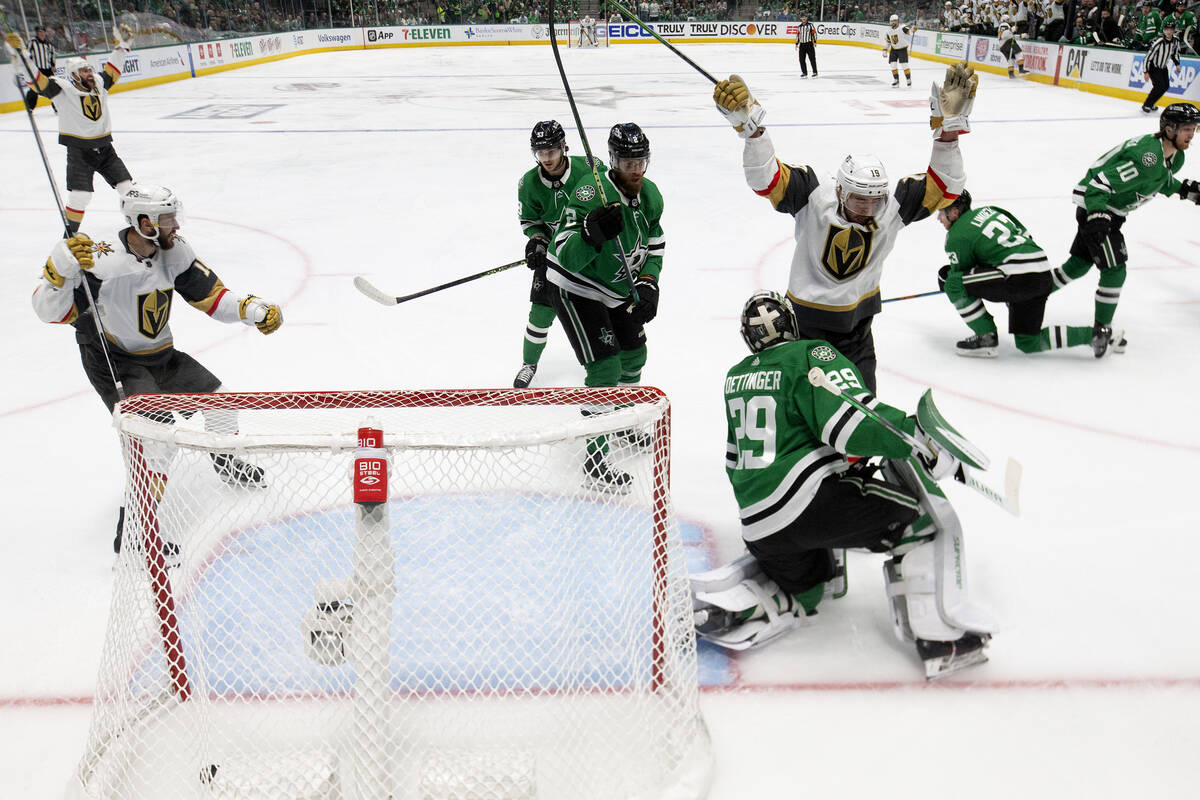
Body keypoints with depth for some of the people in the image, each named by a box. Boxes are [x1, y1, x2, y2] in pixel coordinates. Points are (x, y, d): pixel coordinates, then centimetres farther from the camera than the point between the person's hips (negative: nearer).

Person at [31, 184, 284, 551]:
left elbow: (209, 295, 2)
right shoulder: (104, 261, -29)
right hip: (111, 360, -7)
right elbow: (50, 310, -31)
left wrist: (253, 309, -9)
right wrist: (62, 266, -47)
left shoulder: (174, 251, -8)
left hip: (158, 353, 7)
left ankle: (225, 462, 43)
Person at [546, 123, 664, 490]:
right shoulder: (591, 194, -28)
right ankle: (595, 457, -6)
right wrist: (593, 232, -52)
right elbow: (567, 257, -34)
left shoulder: (650, 195, -4)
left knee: (634, 354, 19)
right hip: (575, 290, -8)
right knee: (604, 366, -15)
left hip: (618, 289, 8)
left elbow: (653, 245, 11)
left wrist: (648, 283, -5)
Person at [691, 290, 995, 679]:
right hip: (807, 501, -8)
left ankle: (715, 594, 10)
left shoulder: (736, 375, 18)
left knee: (805, 591, 28)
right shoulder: (811, 356, -3)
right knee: (923, 511, 1)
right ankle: (939, 635, -7)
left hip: (757, 528, 8)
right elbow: (851, 420, -19)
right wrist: (925, 444, -13)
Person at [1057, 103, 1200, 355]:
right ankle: (1101, 331, -2)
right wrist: (1097, 217, -40)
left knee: (1080, 263, 18)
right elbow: (1100, 182, -33)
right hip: (1095, 206, -10)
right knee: (1114, 270, -11)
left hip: (1112, 209, 10)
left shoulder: (1174, 157, 4)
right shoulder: (1147, 157, -29)